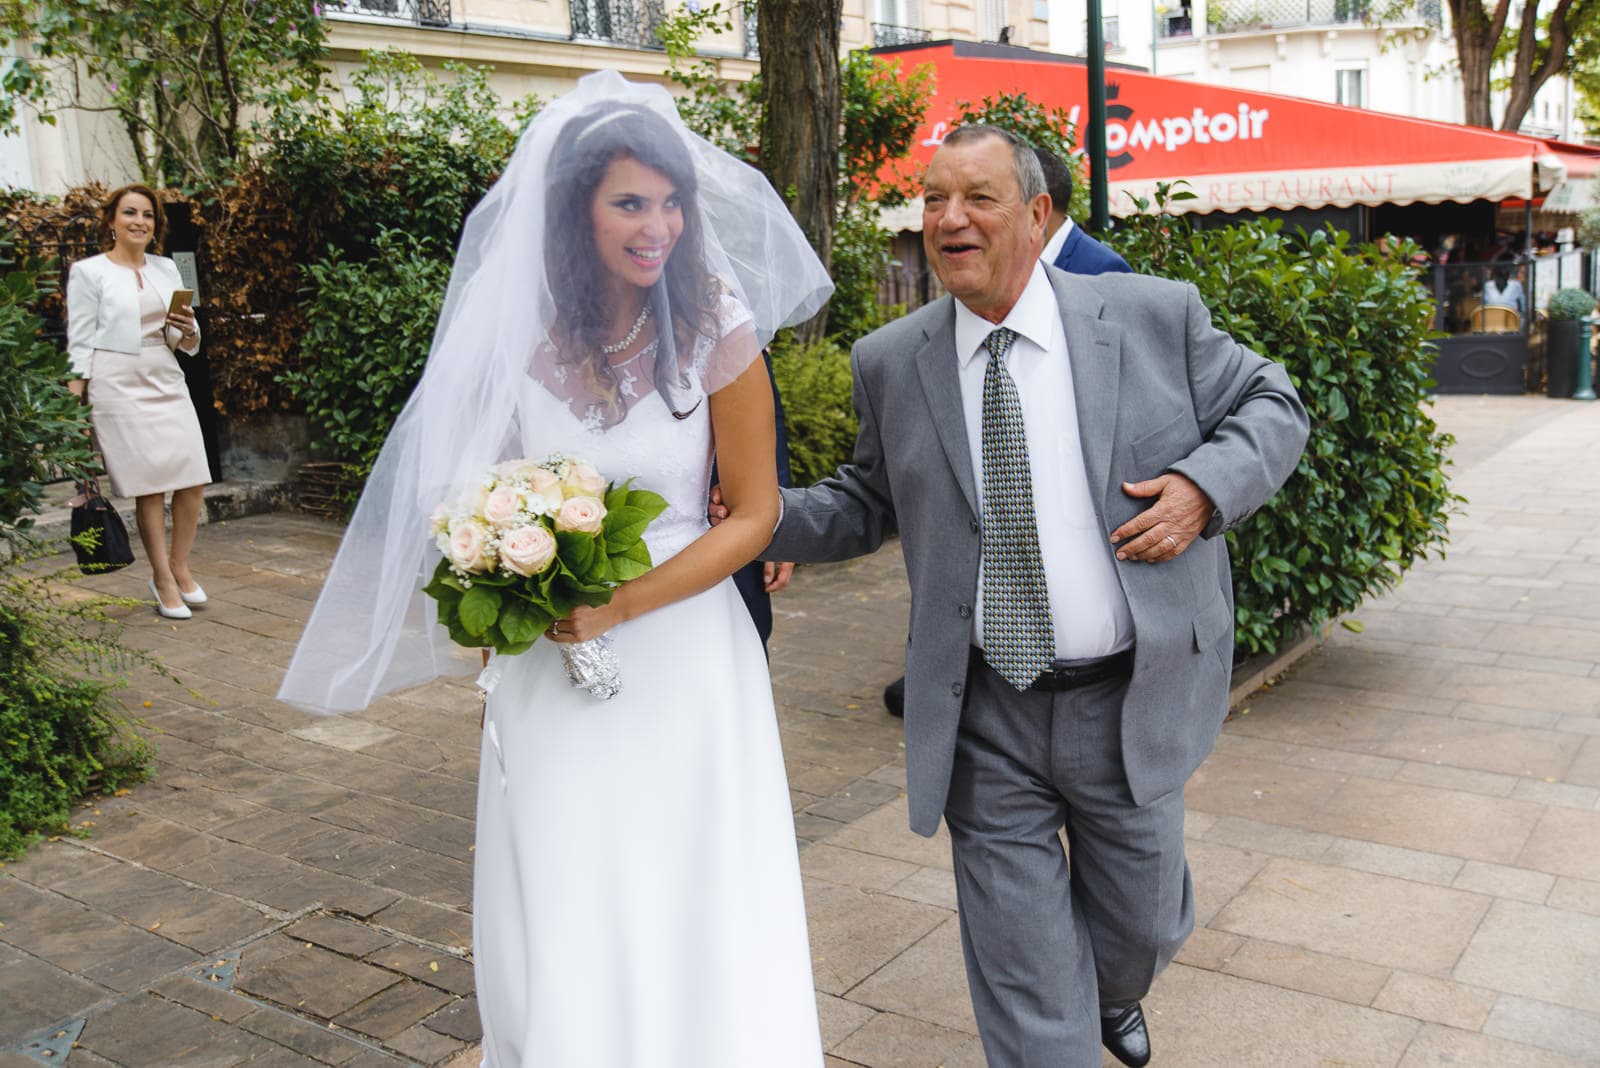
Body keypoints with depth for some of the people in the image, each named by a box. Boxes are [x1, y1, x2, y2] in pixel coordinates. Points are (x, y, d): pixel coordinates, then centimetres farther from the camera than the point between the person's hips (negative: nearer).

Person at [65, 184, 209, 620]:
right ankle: (163, 581, 7)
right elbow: (79, 344, -1)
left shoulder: (166, 269, 15)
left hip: (167, 382, 5)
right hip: (118, 385, -5)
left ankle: (179, 566, 19)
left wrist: (187, 328, -7)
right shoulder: (88, 272, 1)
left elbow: (189, 344, 16)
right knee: (150, 486, -4)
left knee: (193, 481, -1)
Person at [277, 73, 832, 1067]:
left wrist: (619, 607, -16)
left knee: (693, 927, 10)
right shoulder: (516, 331, -4)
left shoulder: (715, 329, -10)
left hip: (683, 656, -2)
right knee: (561, 938, 12)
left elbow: (755, 511, -8)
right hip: (550, 669, 2)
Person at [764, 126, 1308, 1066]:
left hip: (1129, 706, 1)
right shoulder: (891, 364, -1)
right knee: (1024, 989, 7)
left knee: (1144, 924, 23)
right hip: (985, 721, 0)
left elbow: (1272, 404, 5)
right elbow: (868, 505, 8)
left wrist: (1207, 487, -14)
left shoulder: (1155, 317, -5)